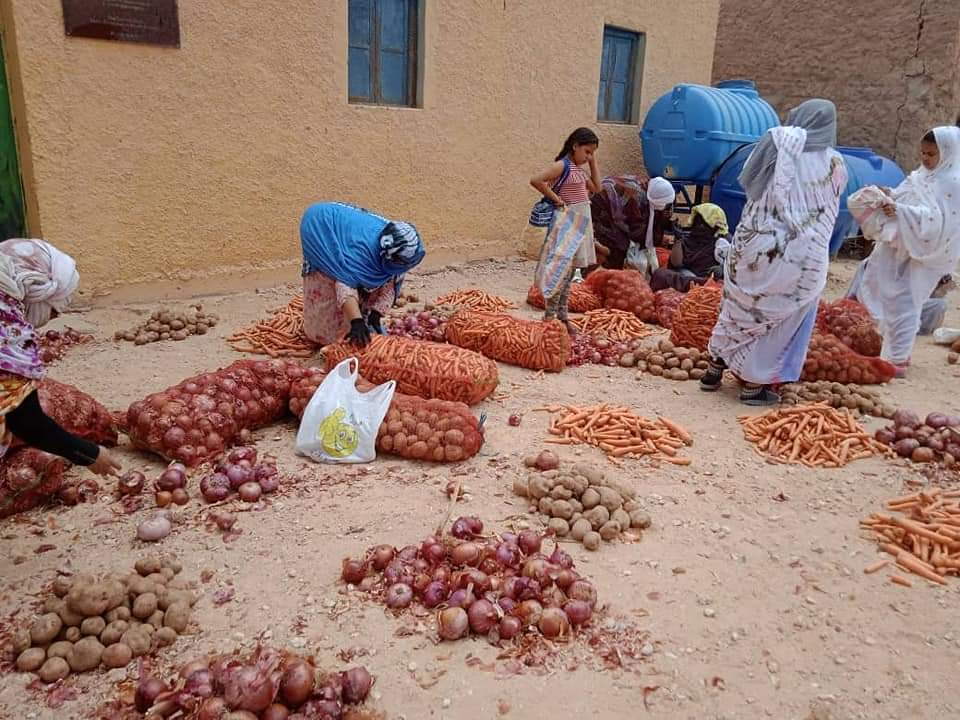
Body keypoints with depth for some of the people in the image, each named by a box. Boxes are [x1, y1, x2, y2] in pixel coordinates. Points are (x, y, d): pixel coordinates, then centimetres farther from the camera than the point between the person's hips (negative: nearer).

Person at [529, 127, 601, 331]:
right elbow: (536, 180, -24)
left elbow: (596, 187, 21)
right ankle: (549, 316, -2)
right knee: (563, 270, -8)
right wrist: (556, 198, -18)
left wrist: (593, 162, 14)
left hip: (580, 225, 9)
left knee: (569, 272, 11)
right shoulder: (562, 165, -12)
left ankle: (562, 316, 18)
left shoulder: (579, 169, 13)